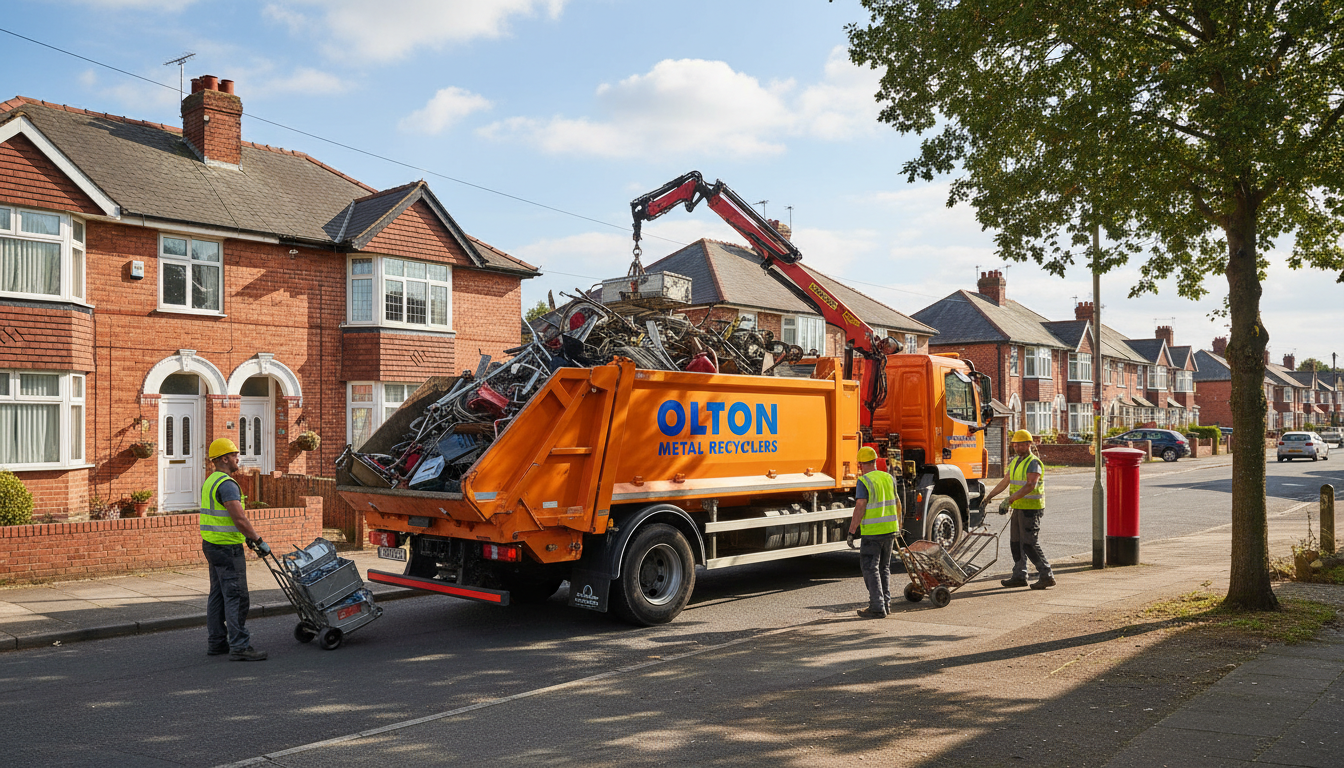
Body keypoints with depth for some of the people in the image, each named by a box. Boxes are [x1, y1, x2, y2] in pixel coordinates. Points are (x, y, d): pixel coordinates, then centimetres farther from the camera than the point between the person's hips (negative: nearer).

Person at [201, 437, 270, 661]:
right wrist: (259, 541, -18)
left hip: (212, 544, 11)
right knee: (237, 596, -9)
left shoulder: (210, 482, 16)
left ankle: (216, 642, 20)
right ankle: (239, 646, -8)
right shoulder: (227, 484, -18)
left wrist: (246, 536, 24)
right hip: (227, 548, -11)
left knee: (218, 595, 15)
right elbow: (239, 518, -25)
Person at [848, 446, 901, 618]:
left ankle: (877, 608, -4)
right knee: (884, 568, 18)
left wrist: (851, 532, -13)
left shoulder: (864, 482, -12)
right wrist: (898, 523, 30)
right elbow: (896, 504, 17)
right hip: (890, 529, 7)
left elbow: (860, 508, -18)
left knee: (870, 569, -1)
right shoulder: (889, 478, 8)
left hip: (872, 532, -6)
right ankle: (885, 603, 21)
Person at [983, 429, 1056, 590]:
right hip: (1018, 508, 9)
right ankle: (1019, 576, 18)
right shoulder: (1015, 461, 15)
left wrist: (1009, 500, -32)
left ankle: (1046, 576, -3)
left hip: (1031, 508, -9)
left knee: (1030, 543, -10)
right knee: (1016, 542, 11)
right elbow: (1005, 481, 23)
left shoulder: (1033, 463, -13)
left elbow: (1030, 486, -26)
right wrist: (989, 497, 23)